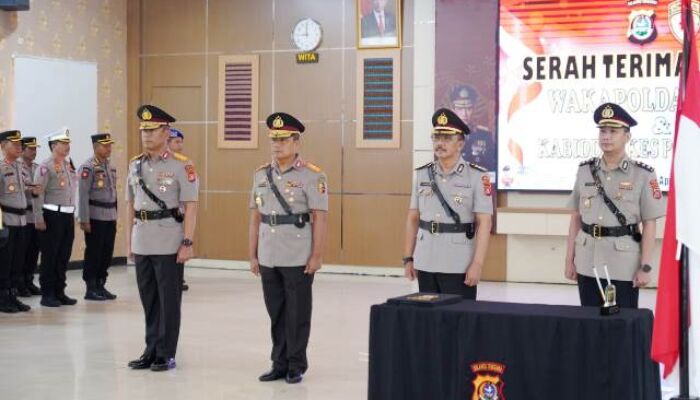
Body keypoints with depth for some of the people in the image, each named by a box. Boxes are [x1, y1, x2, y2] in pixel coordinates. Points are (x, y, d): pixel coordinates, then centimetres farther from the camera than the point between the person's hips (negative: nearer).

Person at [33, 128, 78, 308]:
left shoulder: (69, 165, 14)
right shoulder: (45, 167, -10)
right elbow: (37, 194, -15)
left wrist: (72, 215, 16)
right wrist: (38, 219, -19)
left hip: (68, 216, 7)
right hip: (52, 216, -7)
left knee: (64, 257, 11)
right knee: (49, 257, 0)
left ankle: (59, 292, 20)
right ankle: (47, 295, 6)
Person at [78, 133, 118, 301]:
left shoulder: (110, 166, 13)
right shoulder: (88, 167, -10)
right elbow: (83, 195, -14)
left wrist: (115, 216, 15)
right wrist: (84, 220, -17)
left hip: (110, 217, 7)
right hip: (95, 218, -7)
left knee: (107, 253, 9)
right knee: (93, 254, 0)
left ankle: (100, 285, 18)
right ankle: (91, 289, 7)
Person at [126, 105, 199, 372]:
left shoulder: (181, 166, -7)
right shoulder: (135, 165, 11)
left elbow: (191, 207, -10)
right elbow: (130, 204, 15)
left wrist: (187, 242, -14)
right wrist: (129, 240, 12)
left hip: (169, 245, -5)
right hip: (141, 245, 6)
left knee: (169, 300, 2)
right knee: (148, 300, 11)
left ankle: (166, 354, 10)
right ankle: (151, 351, 21)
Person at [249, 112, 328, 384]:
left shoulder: (312, 176, -8)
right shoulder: (261, 175, 8)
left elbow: (320, 217, -10)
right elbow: (255, 217, 11)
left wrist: (317, 255, -14)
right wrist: (252, 254, 9)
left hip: (298, 259, -5)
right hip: (268, 259, 5)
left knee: (297, 314, 3)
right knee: (276, 313, 12)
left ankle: (296, 366, 14)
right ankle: (279, 364, 22)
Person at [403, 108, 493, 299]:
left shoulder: (477, 176, -5)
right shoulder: (423, 174, 8)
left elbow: (484, 224, -9)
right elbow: (413, 219, 12)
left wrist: (477, 263, -14)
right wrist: (408, 258, 8)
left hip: (459, 266, -4)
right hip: (425, 263, 4)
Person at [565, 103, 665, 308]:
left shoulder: (643, 175, -4)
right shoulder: (585, 171, 6)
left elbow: (649, 224, -4)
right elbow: (576, 218, 10)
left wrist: (645, 266, -8)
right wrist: (569, 259, 7)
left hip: (624, 266, -3)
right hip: (587, 263, 3)